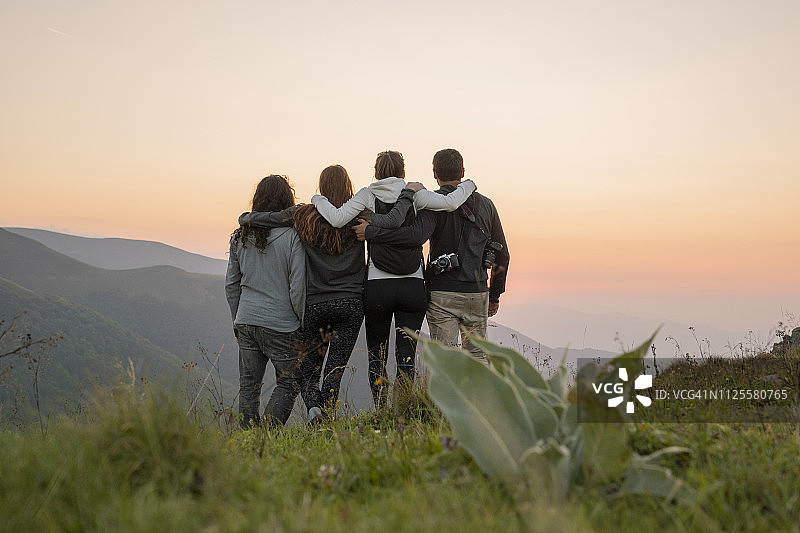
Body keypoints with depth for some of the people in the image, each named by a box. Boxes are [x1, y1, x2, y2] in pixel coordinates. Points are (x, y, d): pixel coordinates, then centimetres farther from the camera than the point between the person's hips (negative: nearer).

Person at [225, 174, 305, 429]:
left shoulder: (240, 236, 5)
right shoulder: (292, 236, -10)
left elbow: (231, 284, 10)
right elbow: (297, 287, -11)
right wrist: (304, 323, 1)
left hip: (246, 321, 5)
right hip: (281, 324, -5)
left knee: (248, 385, 12)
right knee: (288, 383, 9)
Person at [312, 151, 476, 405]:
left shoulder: (368, 195, 1)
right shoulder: (414, 194, 3)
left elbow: (336, 218, -12)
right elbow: (449, 203, -8)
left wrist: (319, 200, 7)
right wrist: (467, 186, 12)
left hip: (377, 288, 0)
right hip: (413, 288, 1)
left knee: (376, 357, 13)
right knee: (406, 357, 4)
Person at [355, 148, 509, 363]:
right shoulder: (485, 204, 10)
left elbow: (418, 234, -26)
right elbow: (502, 254, 13)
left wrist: (371, 233, -18)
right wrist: (494, 295, 22)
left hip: (442, 293, -4)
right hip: (477, 293, 4)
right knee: (477, 356, 14)